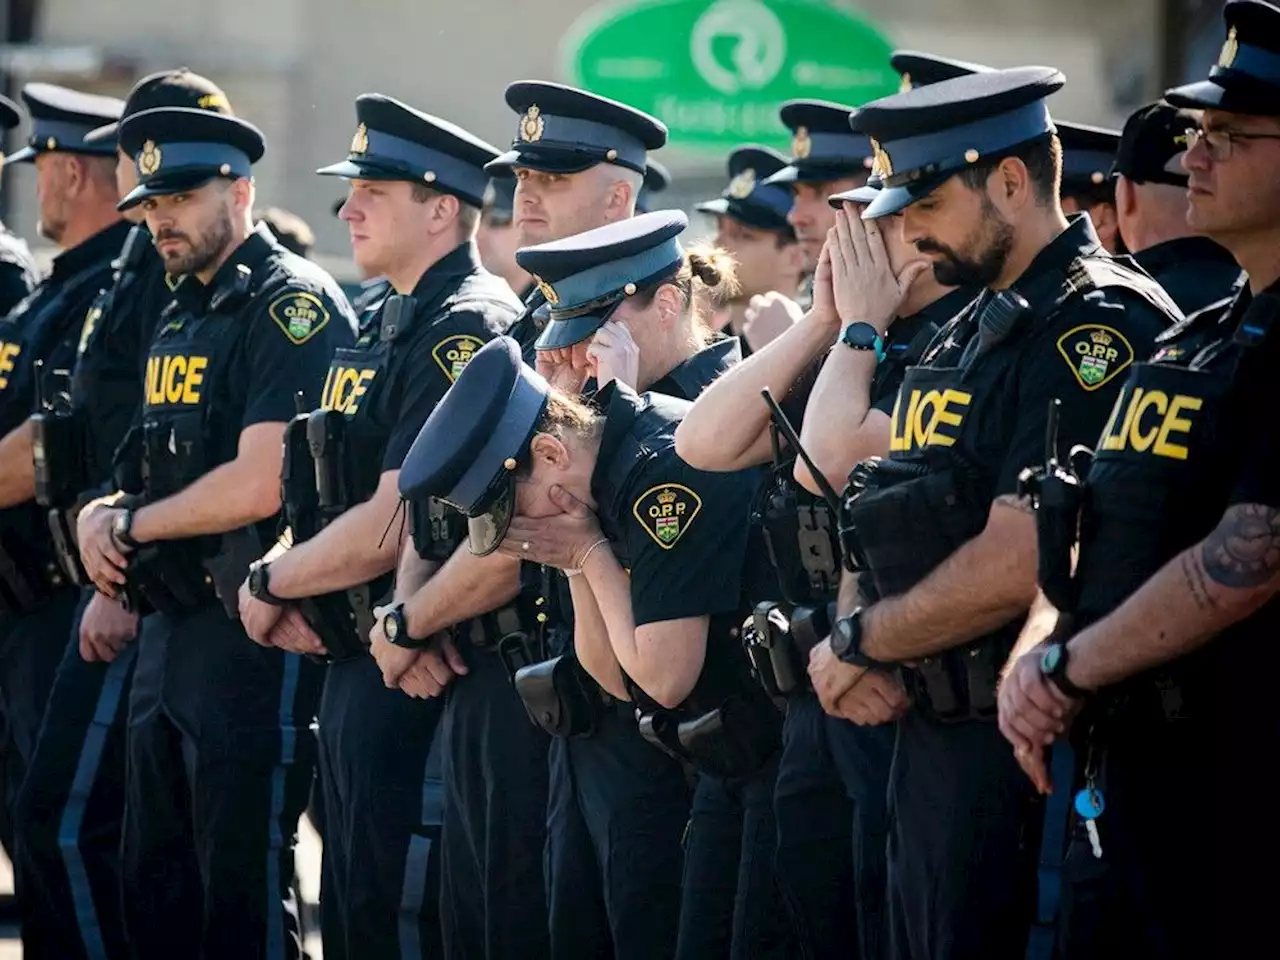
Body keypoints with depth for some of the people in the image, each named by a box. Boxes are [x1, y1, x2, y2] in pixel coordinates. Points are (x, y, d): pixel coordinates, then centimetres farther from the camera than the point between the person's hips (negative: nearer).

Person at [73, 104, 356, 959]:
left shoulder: (294, 305, -12)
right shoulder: (181, 317, 16)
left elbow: (258, 487, -21)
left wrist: (129, 523, -8)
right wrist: (99, 515, 1)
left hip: (251, 633, -9)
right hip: (168, 628, 9)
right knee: (155, 887, 13)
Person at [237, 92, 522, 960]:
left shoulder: (466, 332, -17)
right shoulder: (387, 325, 15)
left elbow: (390, 528, -21)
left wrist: (271, 584, -7)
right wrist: (294, 591, 3)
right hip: (353, 661, 10)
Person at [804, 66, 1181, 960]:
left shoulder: (1098, 325, -15)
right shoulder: (972, 331, 16)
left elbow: (1016, 563, -21)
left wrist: (859, 642, -10)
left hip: (1018, 744, -9)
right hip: (932, 731, 9)